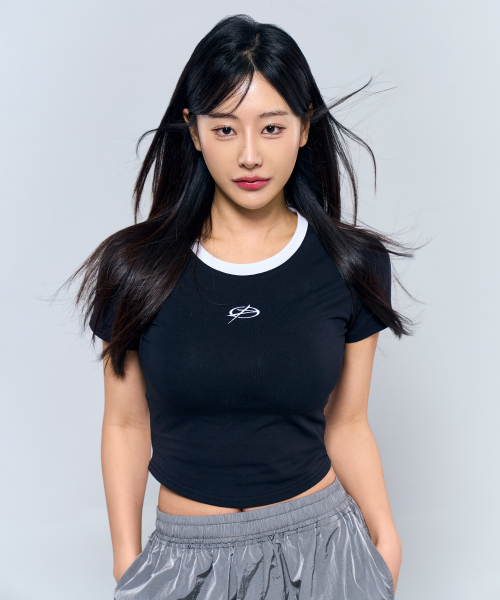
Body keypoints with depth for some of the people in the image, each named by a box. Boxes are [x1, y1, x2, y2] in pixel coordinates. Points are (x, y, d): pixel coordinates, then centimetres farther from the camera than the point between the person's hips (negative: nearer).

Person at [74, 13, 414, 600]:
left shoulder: (353, 267, -6)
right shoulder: (136, 266, -9)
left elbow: (345, 424, 0)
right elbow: (126, 425, -1)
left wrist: (387, 541, -6)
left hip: (321, 544, 1)